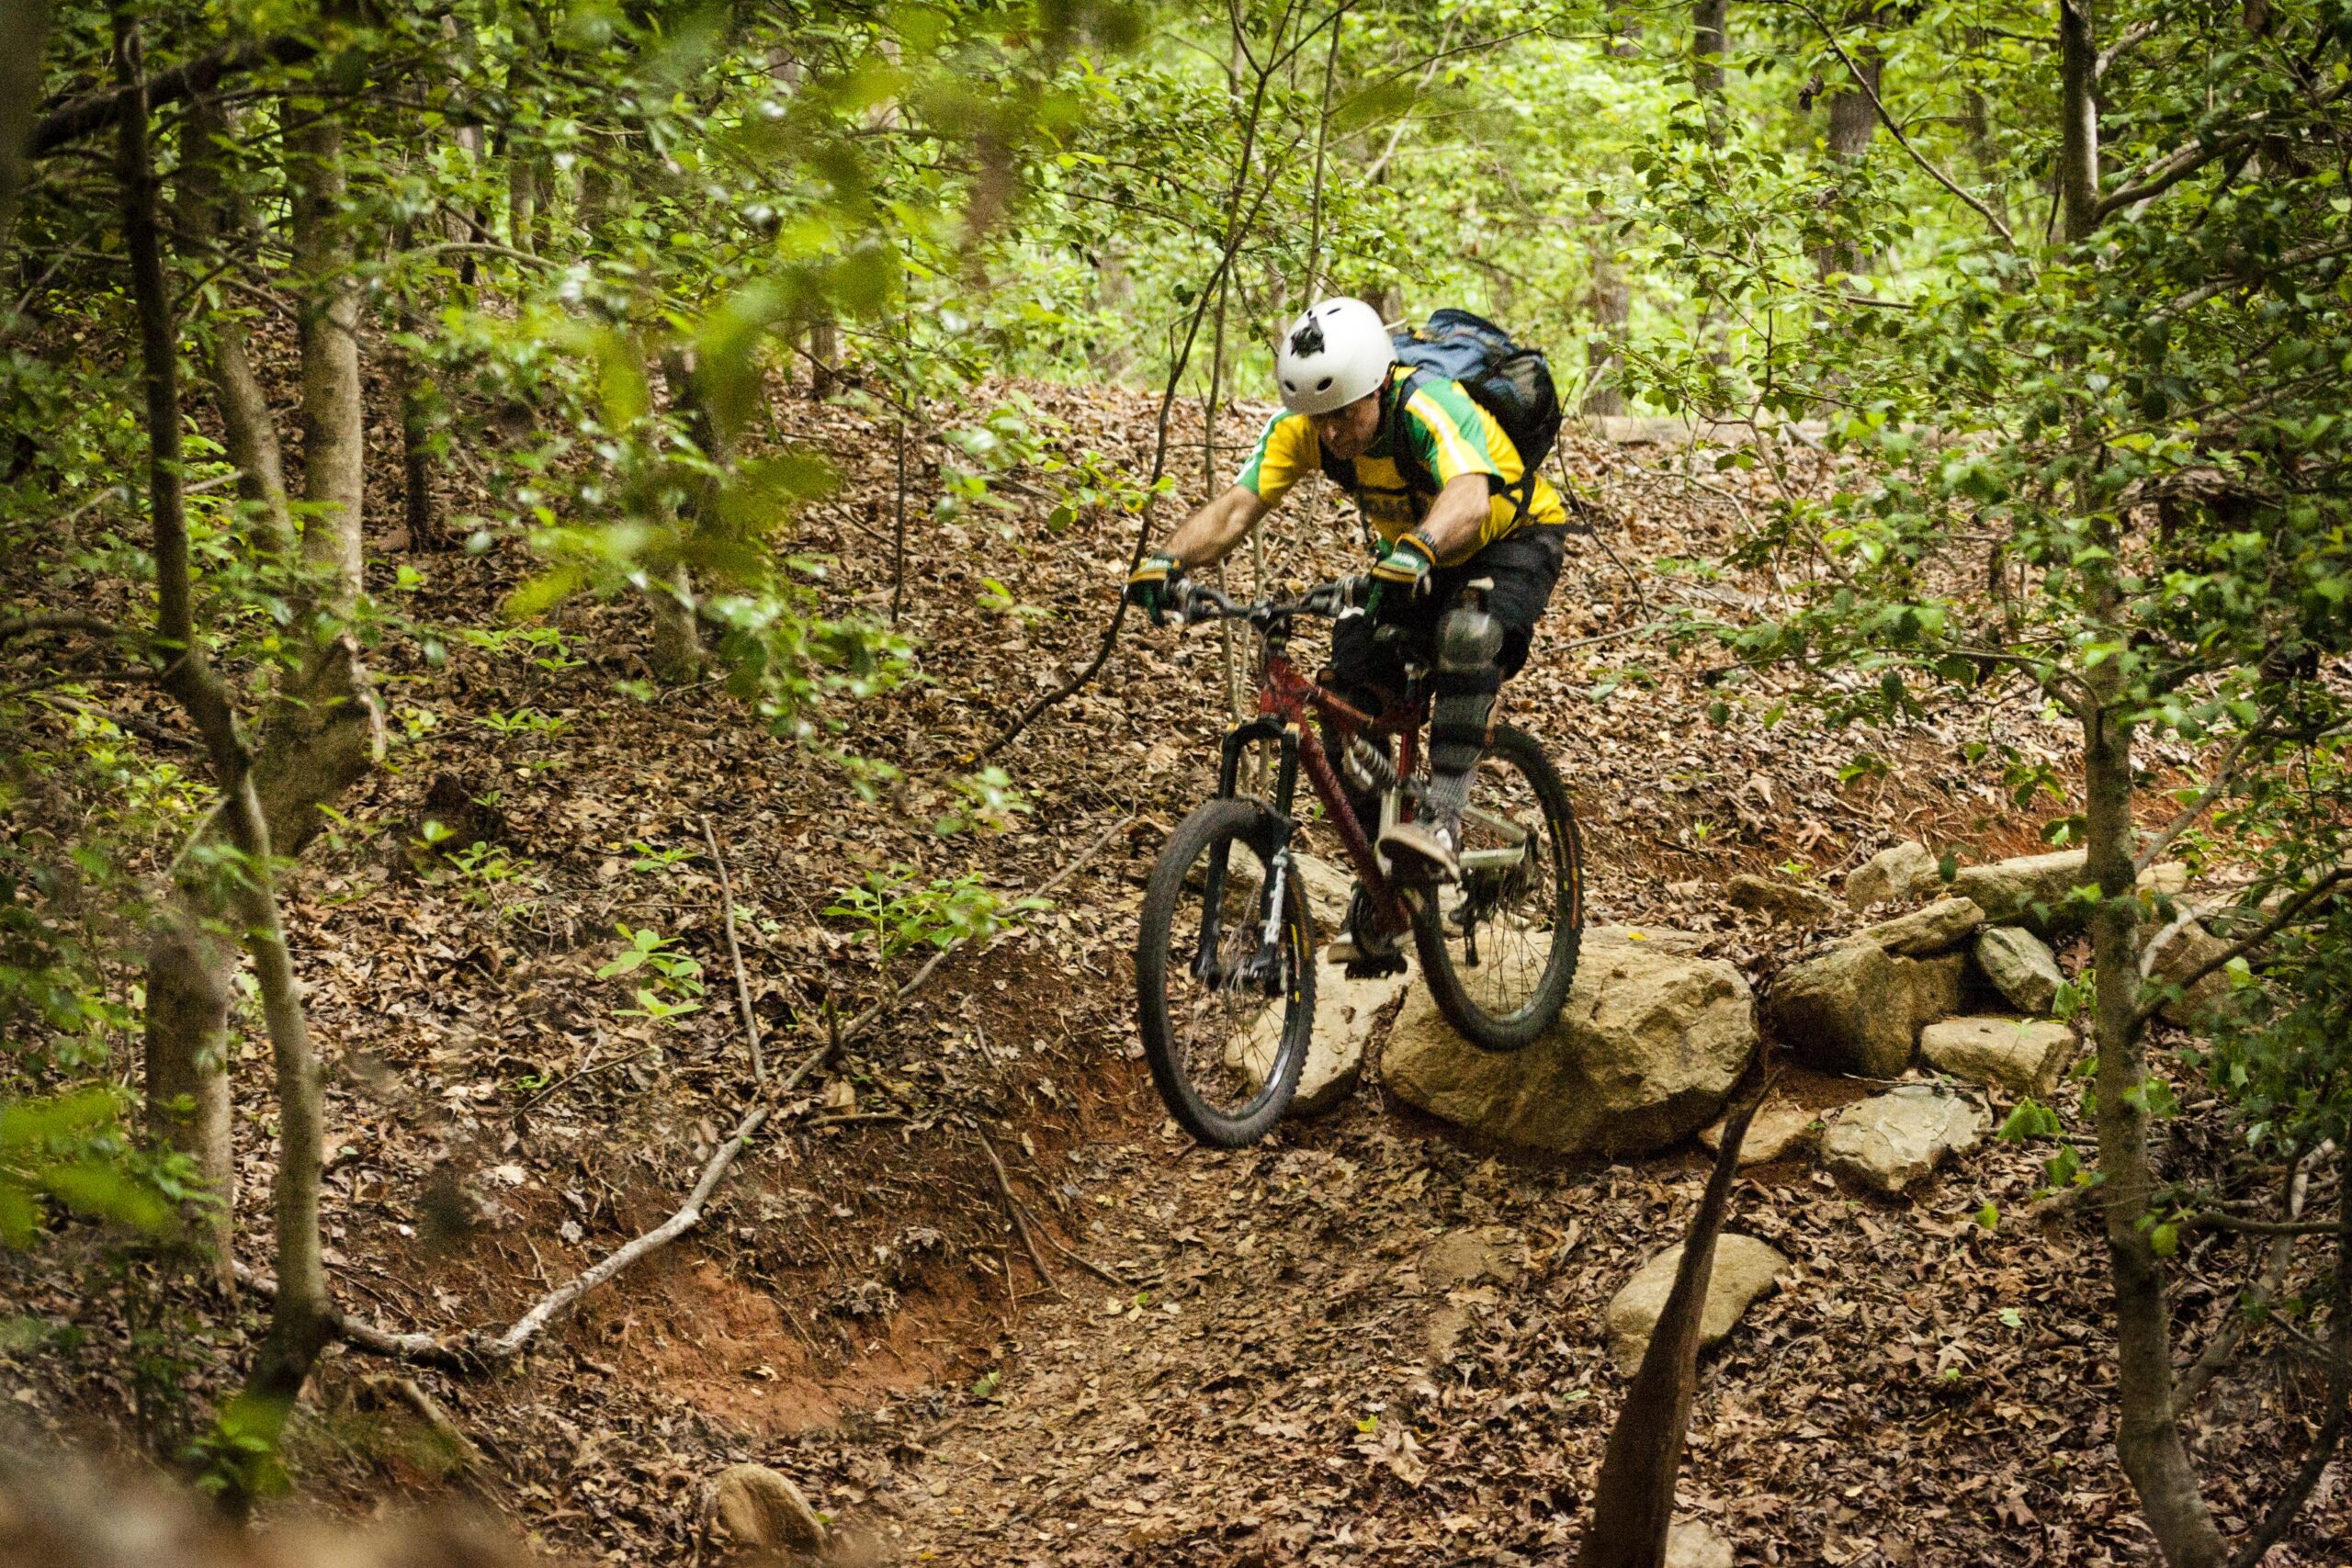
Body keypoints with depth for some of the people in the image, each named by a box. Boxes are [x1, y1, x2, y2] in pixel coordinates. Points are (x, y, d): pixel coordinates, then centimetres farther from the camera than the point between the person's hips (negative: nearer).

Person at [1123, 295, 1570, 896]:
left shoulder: (1431, 408, -37)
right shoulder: (1302, 425, -21)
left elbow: (1469, 496, -56)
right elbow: (1237, 507, -30)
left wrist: (1416, 551, -76)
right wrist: (1168, 559, -49)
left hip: (1515, 537, -6)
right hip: (1409, 561, 6)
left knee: (1467, 636, -37)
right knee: (1351, 689, -11)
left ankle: (1443, 818, -36)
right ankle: (1381, 874, 4)